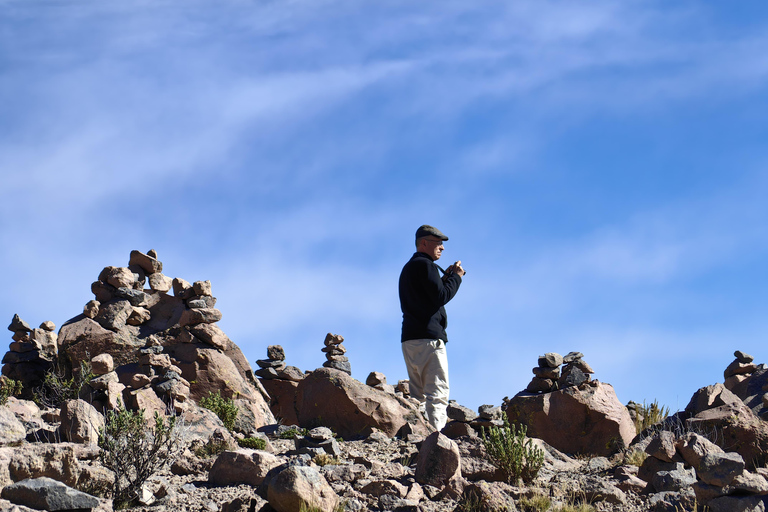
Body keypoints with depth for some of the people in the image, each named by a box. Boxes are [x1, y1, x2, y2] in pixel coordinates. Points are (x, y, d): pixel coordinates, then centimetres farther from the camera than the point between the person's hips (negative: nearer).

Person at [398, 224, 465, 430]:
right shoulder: (425, 265, -7)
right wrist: (456, 277, -2)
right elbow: (441, 297, -16)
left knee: (418, 395, 10)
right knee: (437, 393, -13)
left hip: (409, 339, 10)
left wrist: (445, 279, 17)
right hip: (428, 338, -10)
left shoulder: (408, 268, 24)